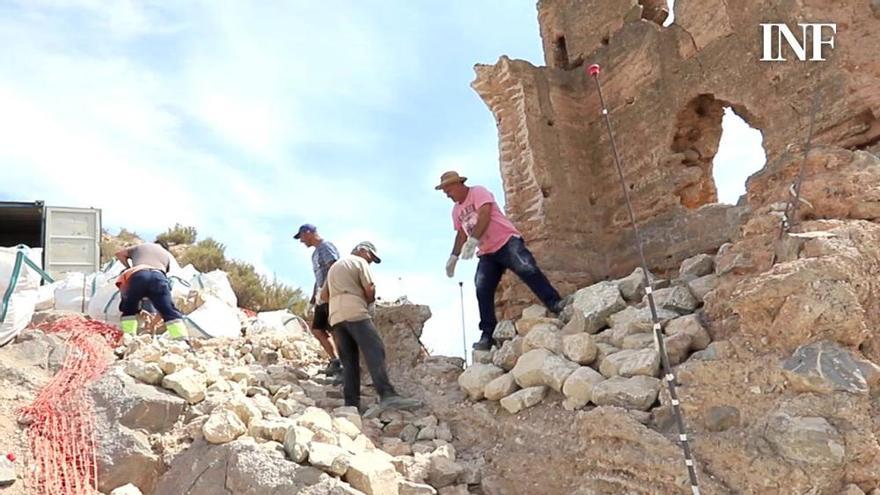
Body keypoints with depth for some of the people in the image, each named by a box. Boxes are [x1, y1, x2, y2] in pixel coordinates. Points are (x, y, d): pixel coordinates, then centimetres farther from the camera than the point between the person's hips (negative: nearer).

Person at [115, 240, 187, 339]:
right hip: (158, 276, 0)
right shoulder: (167, 254, 37)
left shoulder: (140, 247, 38)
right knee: (170, 313, -3)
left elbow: (119, 253, 42)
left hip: (138, 275, 1)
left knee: (129, 310, 21)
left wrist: (129, 267, 54)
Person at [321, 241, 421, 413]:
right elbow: (370, 290, -3)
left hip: (335, 316, 8)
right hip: (355, 312, -8)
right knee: (375, 352, -16)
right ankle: (387, 395, -30)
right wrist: (367, 302, 15)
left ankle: (351, 403, -3)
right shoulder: (360, 262, 6)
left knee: (349, 360, 5)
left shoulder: (335, 266, 29)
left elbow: (325, 294, 26)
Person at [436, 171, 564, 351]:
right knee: (482, 291, -6)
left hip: (507, 241, -7)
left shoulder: (478, 192, -6)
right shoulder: (456, 210, 17)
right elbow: (461, 234, 26)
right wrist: (453, 257, 17)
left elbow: (484, 216, -21)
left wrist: (473, 240, -31)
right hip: (487, 254, 7)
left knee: (527, 269, -28)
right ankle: (487, 335, -5)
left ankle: (555, 304, -29)